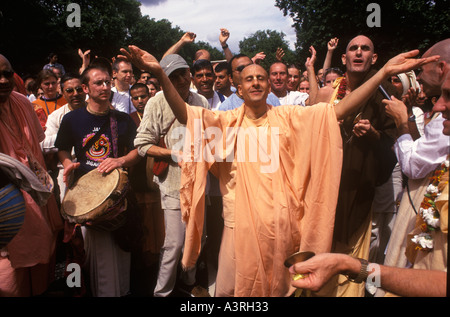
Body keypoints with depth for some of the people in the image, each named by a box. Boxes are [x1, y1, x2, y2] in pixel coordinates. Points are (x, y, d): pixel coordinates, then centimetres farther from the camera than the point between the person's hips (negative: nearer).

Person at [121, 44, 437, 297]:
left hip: (280, 220, 1)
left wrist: (385, 71, -14)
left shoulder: (287, 116, 1)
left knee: (278, 284, 20)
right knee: (230, 286, 11)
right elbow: (185, 113, -15)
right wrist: (160, 73, -30)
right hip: (241, 219, 0)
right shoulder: (228, 120, -1)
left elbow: (338, 110, -6)